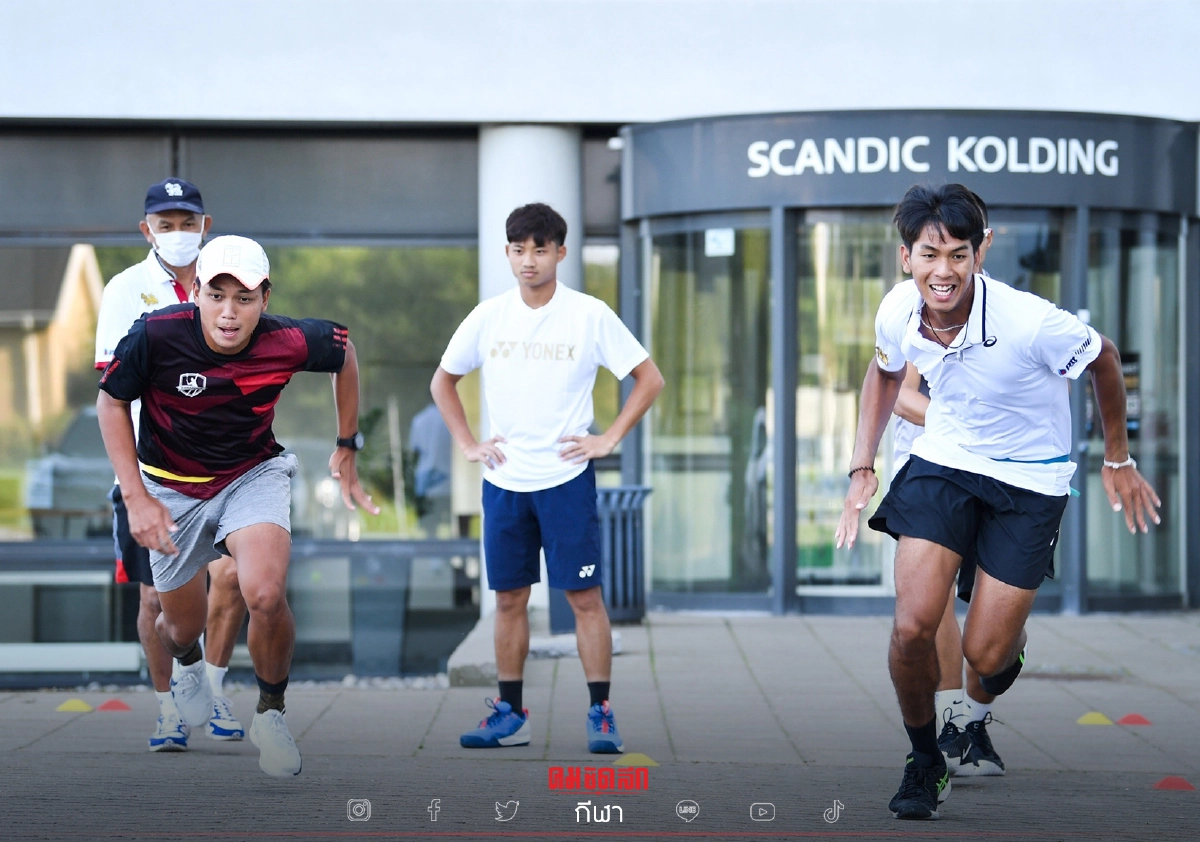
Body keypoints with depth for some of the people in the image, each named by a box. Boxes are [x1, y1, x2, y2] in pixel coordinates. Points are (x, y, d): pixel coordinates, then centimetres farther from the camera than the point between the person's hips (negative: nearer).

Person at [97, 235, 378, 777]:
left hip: (254, 474, -1)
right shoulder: (155, 335, -27)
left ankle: (271, 712, 0)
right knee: (183, 627, 14)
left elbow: (345, 351, 1)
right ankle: (188, 663, 56)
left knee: (266, 595, -28)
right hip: (172, 487, 1)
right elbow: (112, 403, -8)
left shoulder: (289, 342, -23)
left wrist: (347, 448, 9)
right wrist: (135, 497, -15)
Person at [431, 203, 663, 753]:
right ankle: (510, 714, 15)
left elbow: (649, 379, 1)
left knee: (584, 595, -4)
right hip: (504, 480, 3)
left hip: (567, 477, -3)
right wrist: (468, 444, 7)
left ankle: (601, 714, 0)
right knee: (508, 598, 7)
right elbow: (443, 382, 17)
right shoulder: (488, 317, 4)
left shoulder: (590, 315, -5)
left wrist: (609, 438, -5)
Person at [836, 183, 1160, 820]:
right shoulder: (898, 312, -15)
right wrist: (862, 467, 5)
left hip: (1030, 480, -3)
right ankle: (923, 760, 12)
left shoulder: (1030, 322, -30)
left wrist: (1118, 460, 2)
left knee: (985, 655, -5)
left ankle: (1012, 637, 35)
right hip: (943, 460, 3)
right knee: (912, 628, -14)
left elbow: (1103, 359, -8)